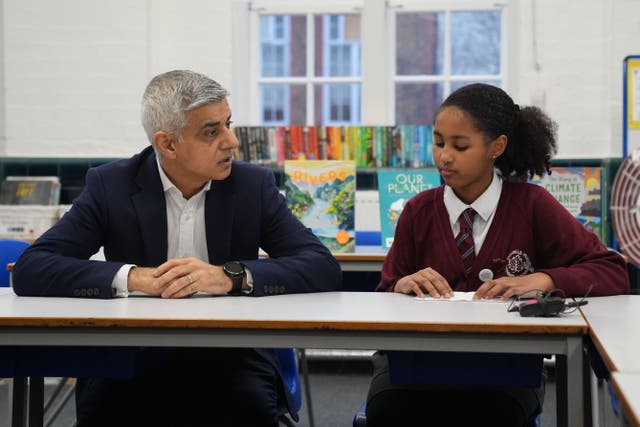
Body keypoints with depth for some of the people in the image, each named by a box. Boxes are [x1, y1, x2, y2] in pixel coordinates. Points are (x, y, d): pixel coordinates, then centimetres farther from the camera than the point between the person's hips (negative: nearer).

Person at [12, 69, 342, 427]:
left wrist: (231, 277, -24)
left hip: (231, 361, 1)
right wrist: (133, 278, -23)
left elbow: (325, 269, -8)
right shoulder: (111, 184, -1)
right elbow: (29, 270, -10)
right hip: (135, 365, -1)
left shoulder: (254, 184, 2)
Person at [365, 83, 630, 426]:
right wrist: (403, 285, -13)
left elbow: (613, 273, -1)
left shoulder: (532, 205, 1)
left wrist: (541, 281, -18)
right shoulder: (419, 211, 7)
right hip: (422, 351, 2)